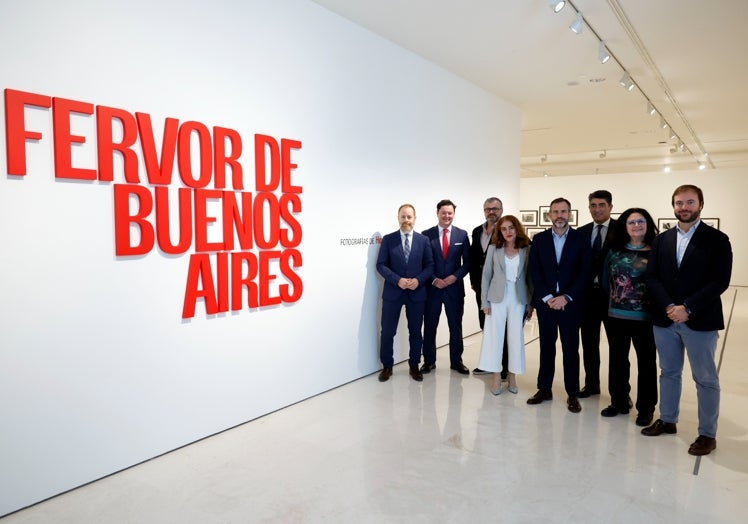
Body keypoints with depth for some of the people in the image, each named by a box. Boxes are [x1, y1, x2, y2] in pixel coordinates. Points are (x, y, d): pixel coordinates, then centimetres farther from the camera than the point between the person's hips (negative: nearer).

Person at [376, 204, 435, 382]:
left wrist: (418, 280, -14)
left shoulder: (423, 240, 4)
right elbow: (381, 265, -3)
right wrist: (397, 280, -16)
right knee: (387, 332, 4)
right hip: (392, 292, -1)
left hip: (417, 292, 1)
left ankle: (414, 366, 27)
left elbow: (429, 265, 3)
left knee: (415, 332, 11)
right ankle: (387, 366, 21)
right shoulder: (388, 239, 1)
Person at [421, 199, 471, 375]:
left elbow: (467, 262, 3)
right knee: (429, 326, 7)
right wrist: (434, 280, -12)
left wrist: (454, 277, -11)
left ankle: (456, 361, 24)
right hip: (432, 288, -1)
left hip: (455, 287, 1)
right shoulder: (426, 235, -1)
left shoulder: (462, 234, 3)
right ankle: (429, 361, 21)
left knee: (456, 326, 10)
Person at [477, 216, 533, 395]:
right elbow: (486, 275, 2)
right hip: (498, 298, 0)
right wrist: (485, 301, -3)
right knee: (495, 336, 2)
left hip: (519, 300, 0)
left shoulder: (527, 250, 1)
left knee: (516, 338, 6)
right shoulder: (494, 248, 1)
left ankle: (512, 377, 19)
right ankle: (496, 377, 13)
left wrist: (530, 303, 1)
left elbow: (530, 277, 3)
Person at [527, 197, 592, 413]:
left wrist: (566, 297, -13)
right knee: (546, 347, 10)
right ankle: (544, 389, 20)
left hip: (570, 303, -1)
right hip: (545, 302, 2)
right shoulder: (539, 239, 5)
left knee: (570, 349, 5)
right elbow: (534, 271, 0)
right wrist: (547, 297, -10)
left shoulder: (581, 239, 0)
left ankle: (572, 394, 16)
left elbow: (585, 272, -5)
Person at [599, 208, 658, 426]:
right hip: (616, 315, 4)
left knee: (646, 363, 9)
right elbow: (605, 279, 10)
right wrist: (613, 298, 10)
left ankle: (646, 408, 23)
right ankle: (619, 402, 30)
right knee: (617, 360, 14)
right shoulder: (615, 250, 5)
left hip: (644, 317, -3)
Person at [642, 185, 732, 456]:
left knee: (706, 379, 6)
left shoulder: (717, 239, -3)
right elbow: (652, 277, 2)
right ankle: (667, 420, 30)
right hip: (665, 319, 4)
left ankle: (707, 434, 18)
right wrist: (668, 307, -12)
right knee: (669, 373, 16)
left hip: (700, 321, -4)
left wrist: (687, 308, -18)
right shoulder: (661, 239, 8)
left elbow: (720, 281, -11)